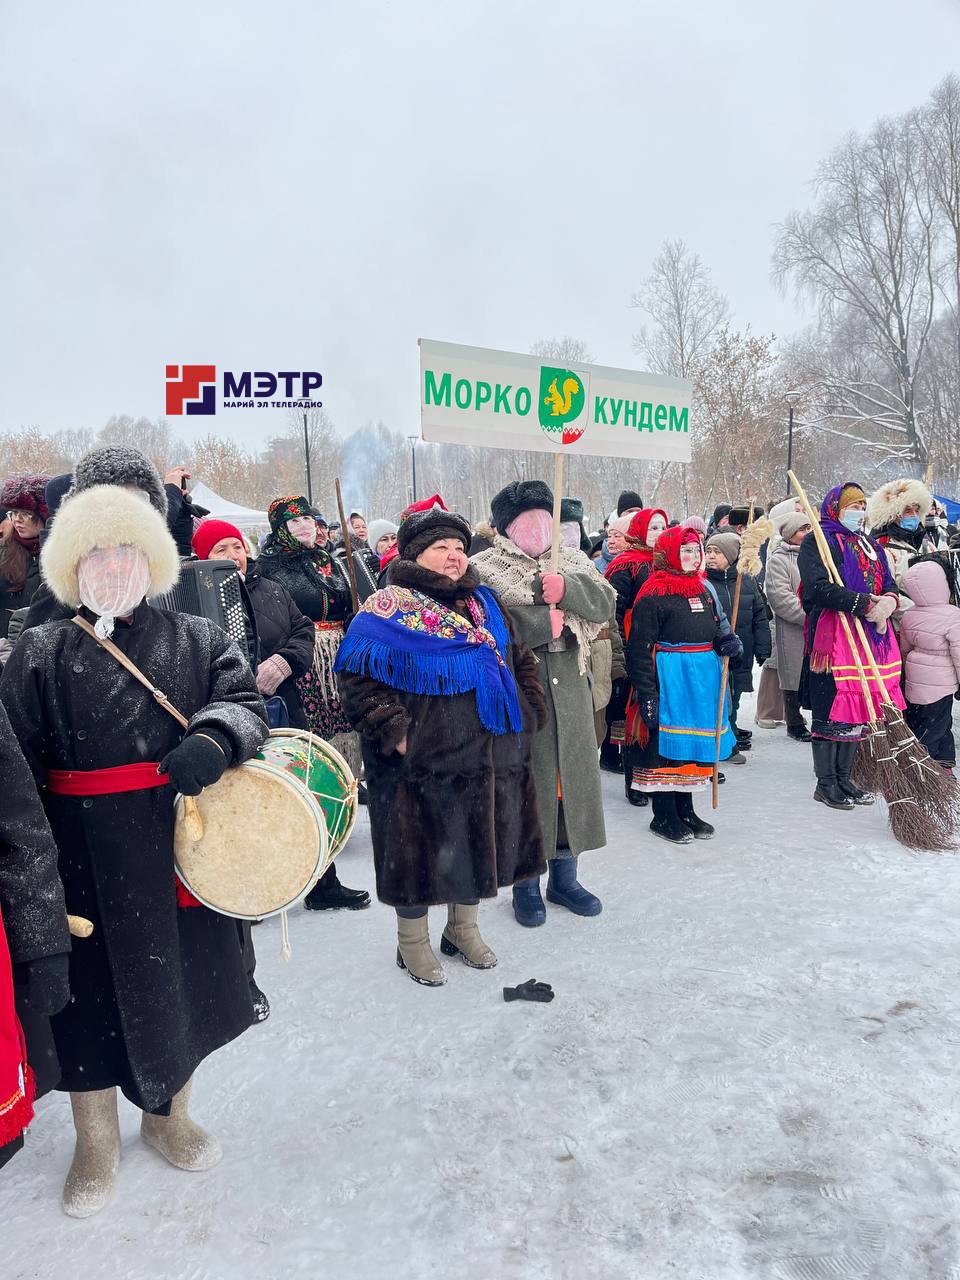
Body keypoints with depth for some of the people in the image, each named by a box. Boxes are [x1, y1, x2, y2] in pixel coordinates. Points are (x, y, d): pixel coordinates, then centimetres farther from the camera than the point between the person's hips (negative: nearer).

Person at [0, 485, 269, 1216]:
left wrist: (213, 741, -28)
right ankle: (97, 1144, 38)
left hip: (181, 846, 2)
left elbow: (244, 703, -5)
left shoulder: (197, 641, 4)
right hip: (84, 858, -1)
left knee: (181, 981, 15)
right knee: (91, 989, 11)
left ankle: (167, 1115, 43)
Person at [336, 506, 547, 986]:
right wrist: (396, 733, -21)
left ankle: (463, 928, 39)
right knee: (421, 846, 5)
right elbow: (359, 679, -15)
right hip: (424, 761, -6)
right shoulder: (388, 610, -8)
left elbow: (521, 662, 21)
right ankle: (413, 942, 27)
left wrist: (527, 713, 11)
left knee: (480, 840, 17)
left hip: (490, 758, 7)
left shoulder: (484, 604, 12)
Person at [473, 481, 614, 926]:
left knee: (572, 776, 11)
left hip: (569, 690, 5)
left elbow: (605, 604, -1)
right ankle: (526, 884, 19)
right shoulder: (486, 569, -2)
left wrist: (567, 589, -19)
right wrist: (544, 622, -17)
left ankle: (564, 876, 29)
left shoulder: (572, 562, 13)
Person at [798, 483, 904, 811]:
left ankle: (844, 779, 22)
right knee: (831, 710, -4)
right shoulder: (817, 541, -4)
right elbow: (819, 587, -17)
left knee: (859, 710, 11)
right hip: (832, 634, -7)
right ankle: (826, 784, 8)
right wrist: (864, 604, -21)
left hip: (871, 637, 8)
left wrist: (889, 601, -8)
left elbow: (889, 584, 17)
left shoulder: (872, 546, 21)